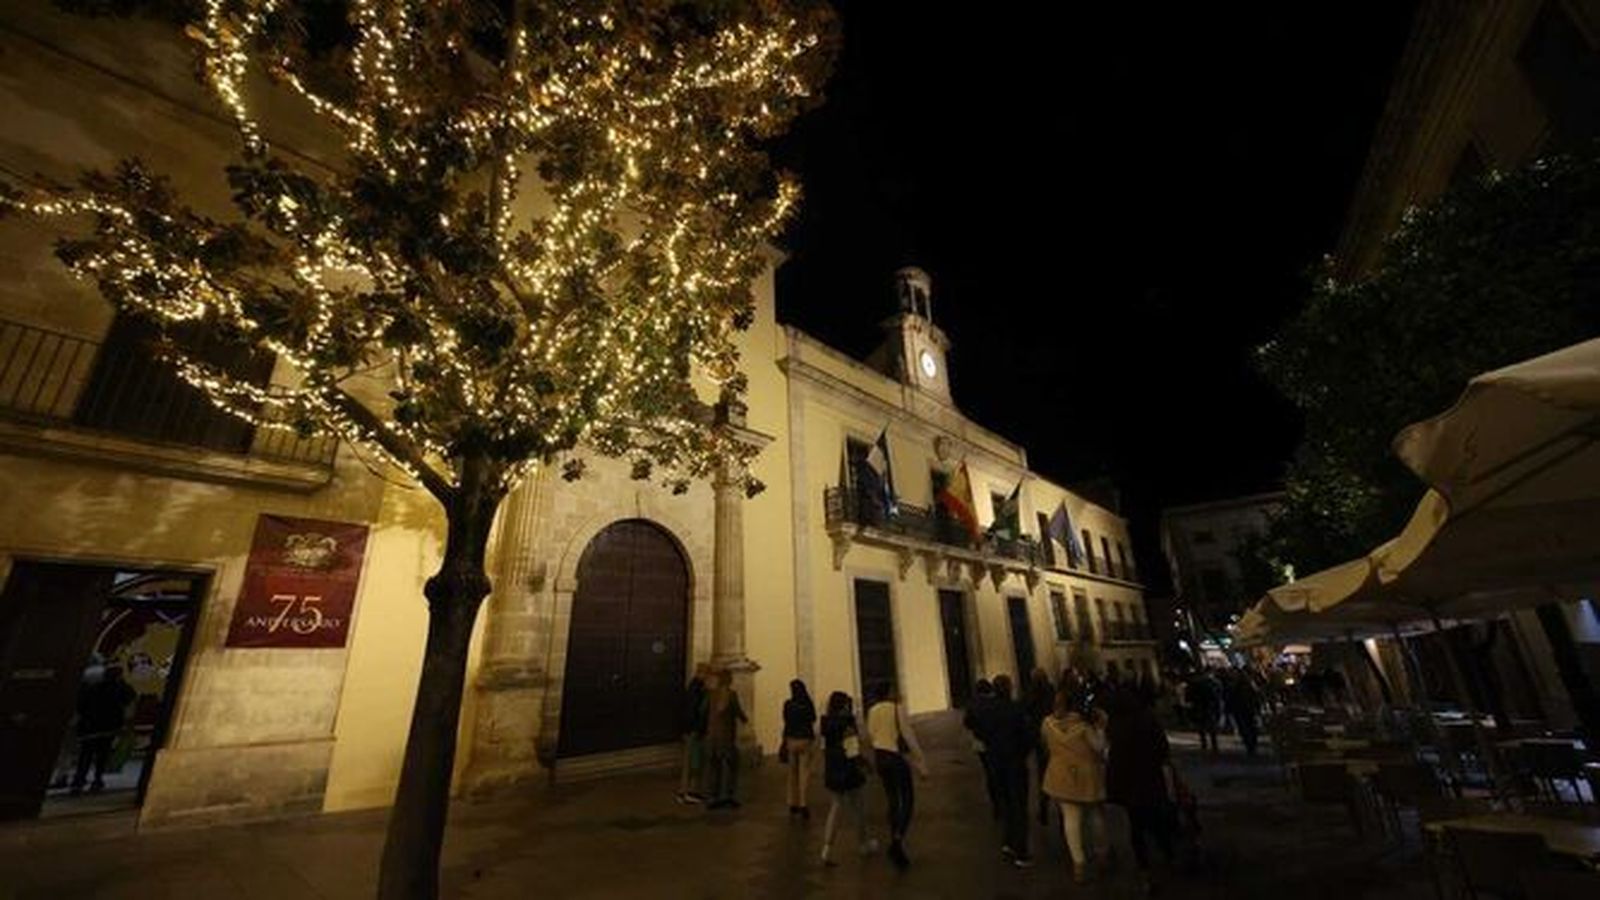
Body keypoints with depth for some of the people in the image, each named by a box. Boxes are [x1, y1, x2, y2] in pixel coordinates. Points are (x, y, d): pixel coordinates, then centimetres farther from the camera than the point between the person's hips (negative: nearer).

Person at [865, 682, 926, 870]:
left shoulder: (872, 711, 1)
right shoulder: (898, 709, -15)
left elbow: (870, 735, 8)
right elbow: (908, 736, -14)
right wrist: (921, 765, -9)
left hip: (879, 757, 6)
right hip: (897, 756, -6)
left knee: (893, 801, 18)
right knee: (907, 800, 6)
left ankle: (895, 844, 23)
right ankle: (897, 841, -10)